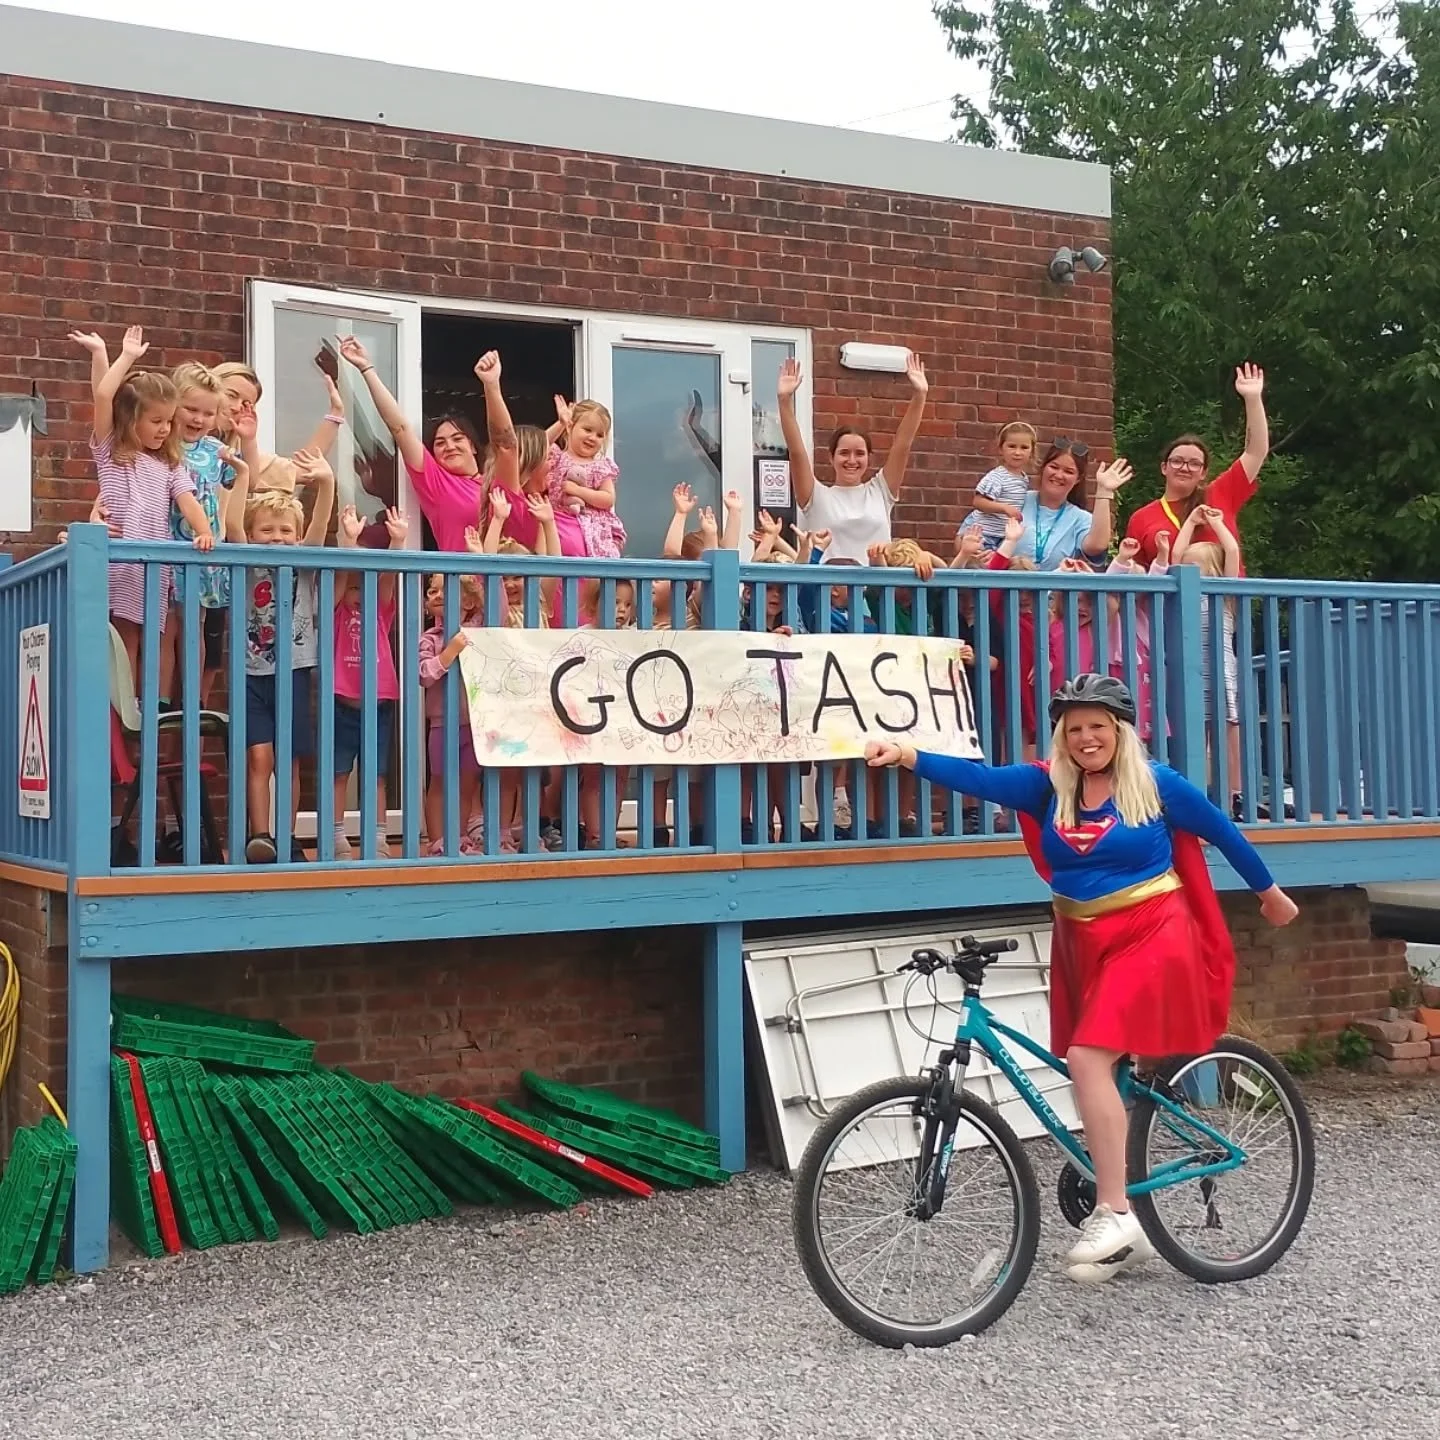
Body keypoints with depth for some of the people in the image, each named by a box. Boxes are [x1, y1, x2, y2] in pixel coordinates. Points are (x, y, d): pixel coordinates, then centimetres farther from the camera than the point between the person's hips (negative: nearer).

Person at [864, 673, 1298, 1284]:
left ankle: (1115, 1213, -16)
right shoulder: (1048, 785, 2)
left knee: (1089, 1057, -22)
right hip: (1084, 943, 5)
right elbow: (979, 778, -13)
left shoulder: (1156, 783, -5)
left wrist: (1269, 892, 18)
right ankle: (1121, 1233, 21)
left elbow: (1220, 831, 7)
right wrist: (908, 755, -30)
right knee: (1105, 1073, 9)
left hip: (1150, 936, -5)